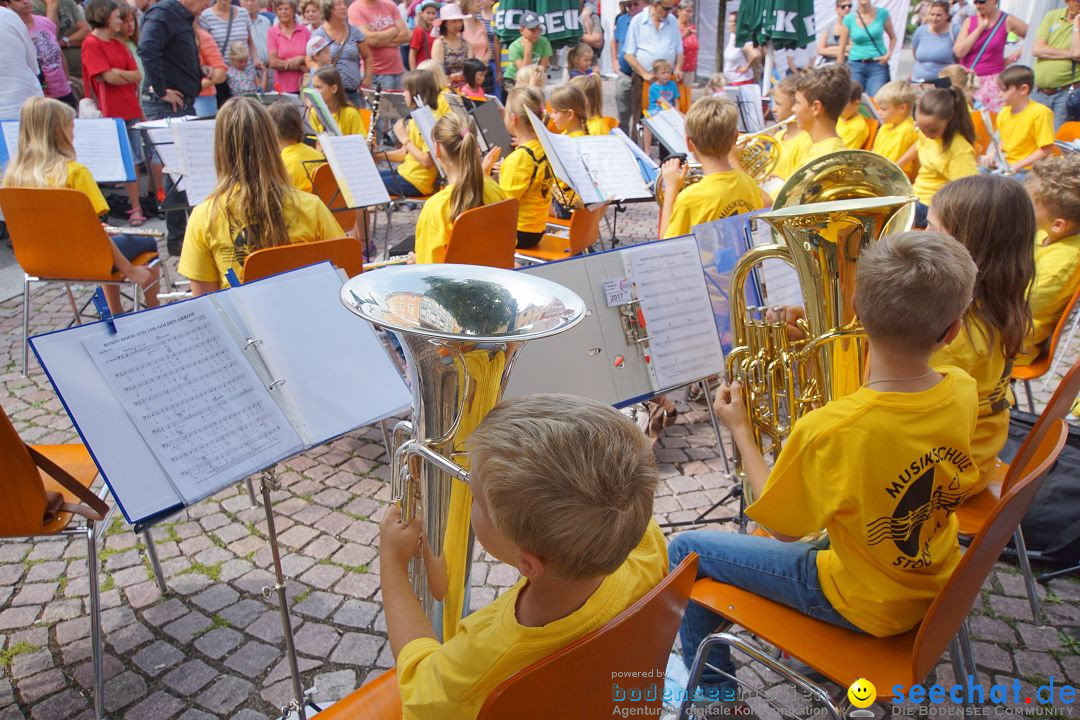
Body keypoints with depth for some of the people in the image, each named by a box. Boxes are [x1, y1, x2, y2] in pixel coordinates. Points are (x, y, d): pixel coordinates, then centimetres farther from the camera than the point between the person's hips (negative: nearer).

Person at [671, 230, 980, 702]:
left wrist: (740, 429, -10)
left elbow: (781, 529, -17)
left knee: (686, 551, 5)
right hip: (937, 586, 7)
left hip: (867, 607, -6)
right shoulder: (963, 391, -17)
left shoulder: (827, 431, -35)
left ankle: (714, 690, 23)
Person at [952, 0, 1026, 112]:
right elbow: (959, 52, -7)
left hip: (992, 82, -3)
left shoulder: (1007, 21, -1)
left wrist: (1015, 56, -1)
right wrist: (980, 28, -7)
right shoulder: (969, 21, 6)